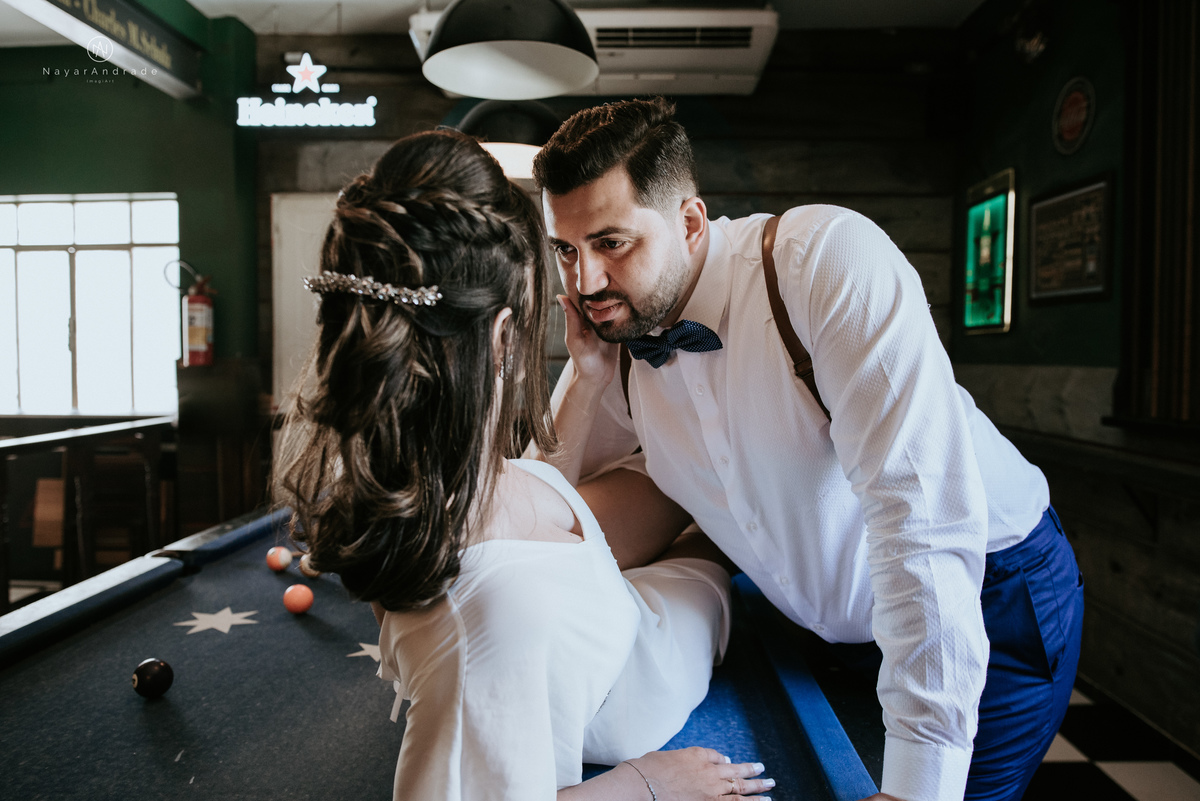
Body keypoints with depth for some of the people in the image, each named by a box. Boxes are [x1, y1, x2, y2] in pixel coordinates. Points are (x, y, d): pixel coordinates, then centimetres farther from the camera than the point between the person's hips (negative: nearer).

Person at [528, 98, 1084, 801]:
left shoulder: (830, 256, -28)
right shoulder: (617, 334, -9)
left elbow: (923, 514, -35)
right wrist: (589, 376, -19)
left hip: (990, 602, -4)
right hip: (840, 628, 5)